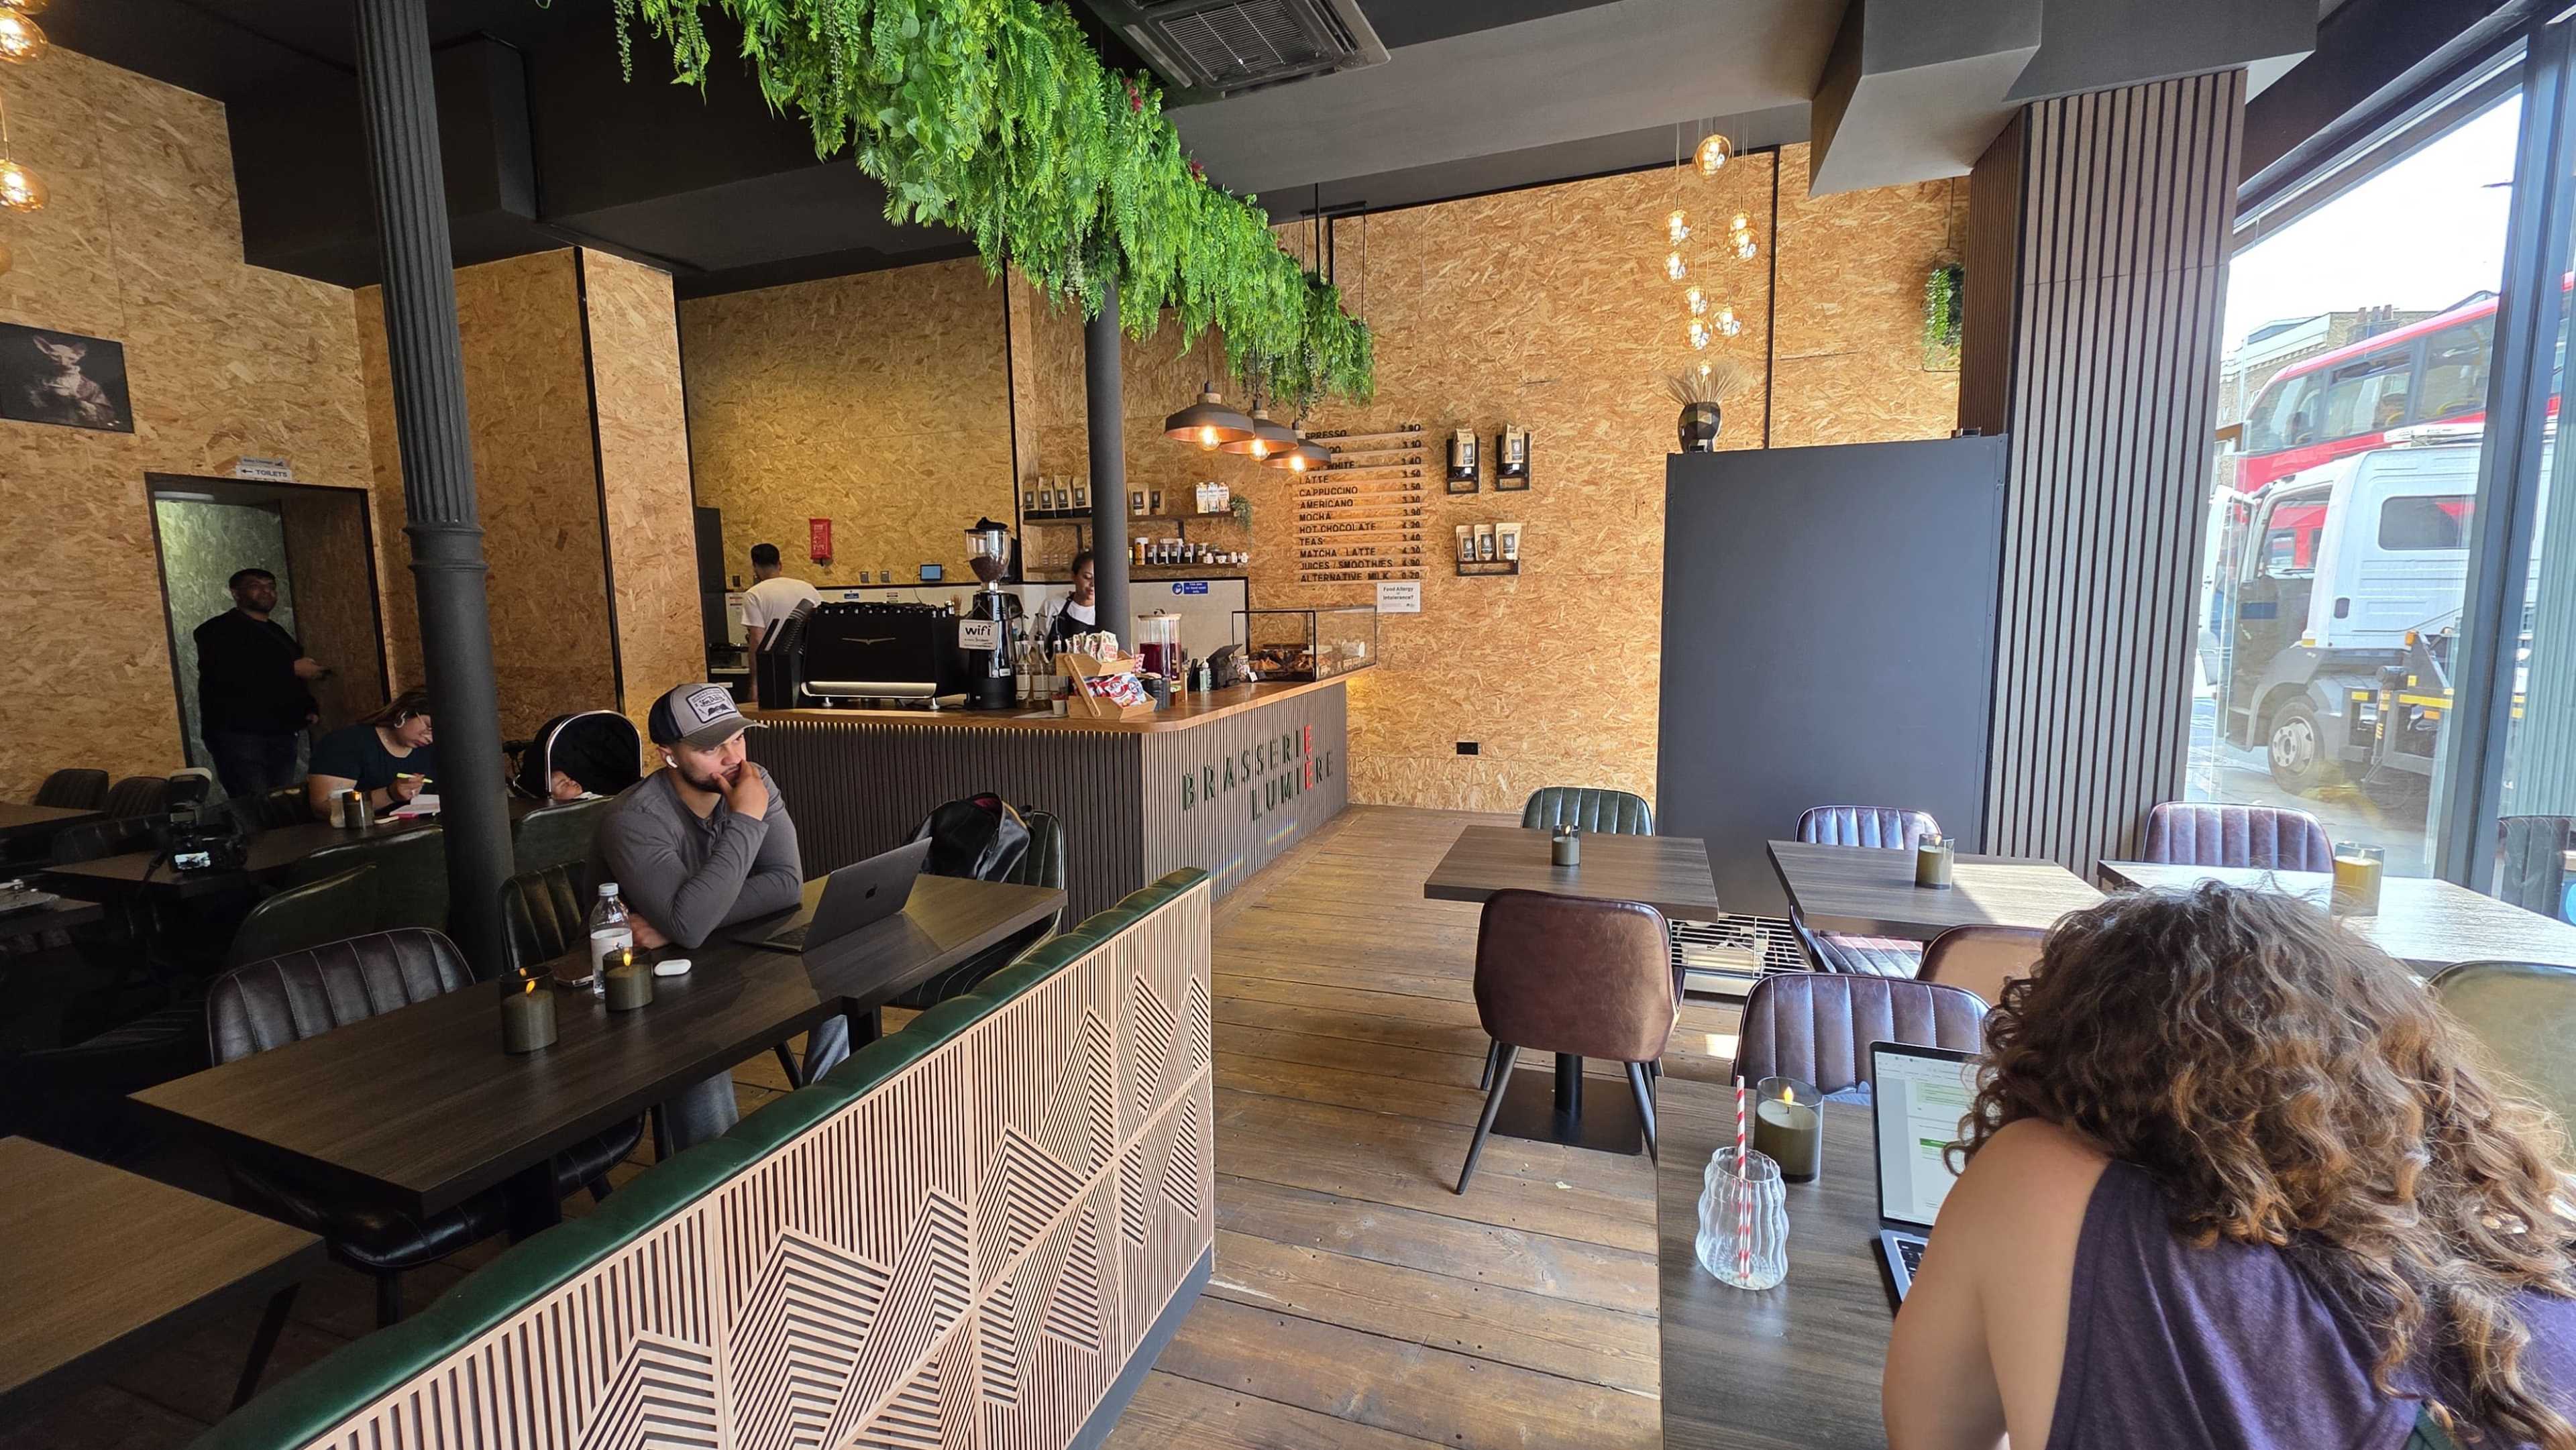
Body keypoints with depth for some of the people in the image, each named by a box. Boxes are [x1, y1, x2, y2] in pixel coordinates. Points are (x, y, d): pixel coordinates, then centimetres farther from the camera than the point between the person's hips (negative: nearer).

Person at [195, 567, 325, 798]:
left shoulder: (276, 632, 23)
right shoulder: (219, 630, 0)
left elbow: (291, 684, 31)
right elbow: (229, 674, -19)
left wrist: (310, 709, 12)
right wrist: (291, 669, -16)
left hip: (281, 733, 7)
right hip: (237, 734, -7)